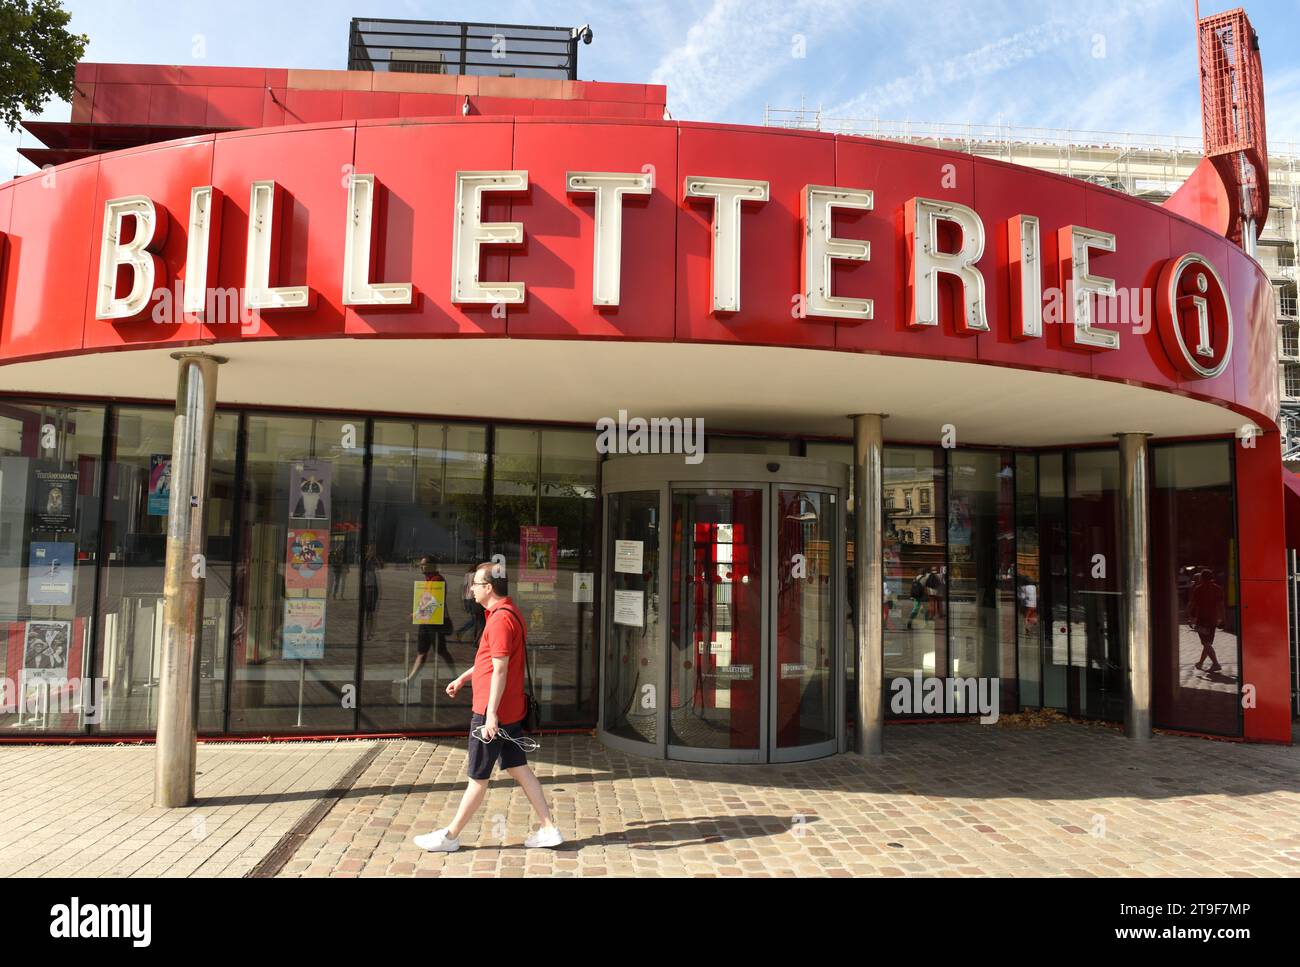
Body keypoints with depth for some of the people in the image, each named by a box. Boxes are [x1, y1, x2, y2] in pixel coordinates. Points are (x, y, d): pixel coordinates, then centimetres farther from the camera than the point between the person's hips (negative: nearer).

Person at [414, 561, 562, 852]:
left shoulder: (500, 619, -20)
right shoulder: (508, 613, 13)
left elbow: (500, 670, -23)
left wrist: (491, 713, -23)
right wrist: (462, 678, 32)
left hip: (493, 712, -10)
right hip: (511, 709, 10)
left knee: (478, 778, 4)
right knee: (519, 769, 13)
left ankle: (450, 836, 18)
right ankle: (549, 829, 16)